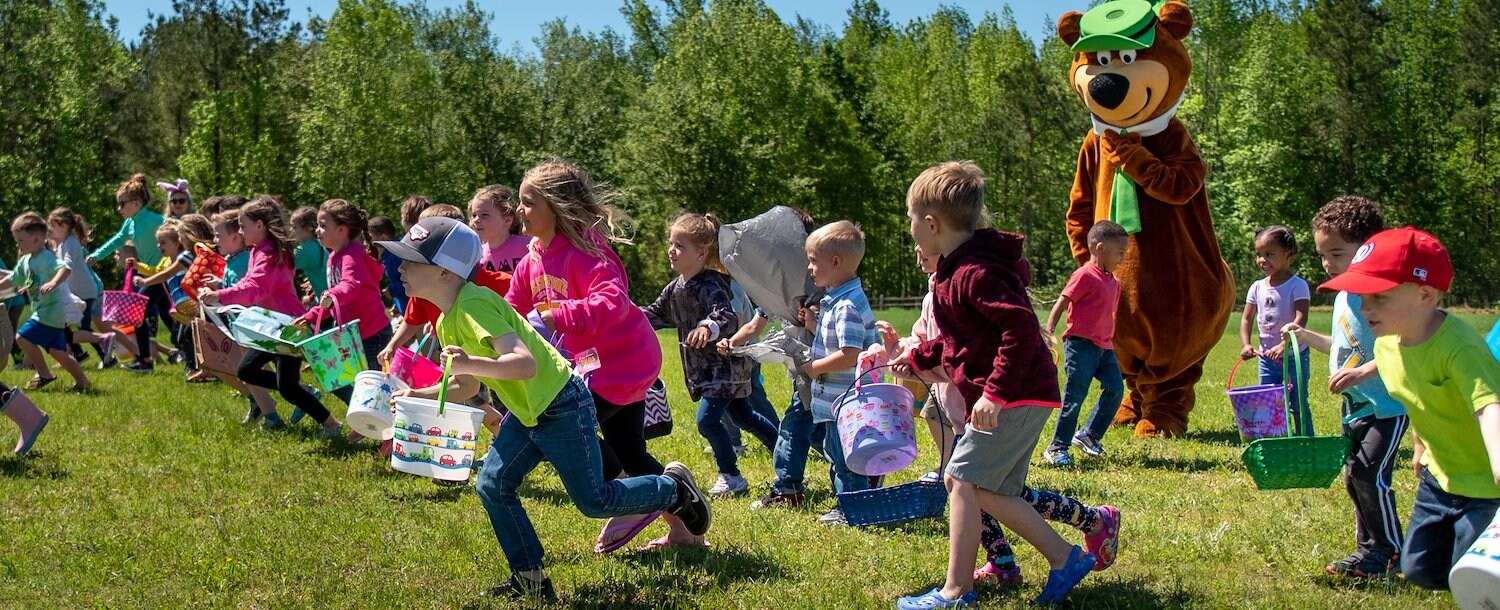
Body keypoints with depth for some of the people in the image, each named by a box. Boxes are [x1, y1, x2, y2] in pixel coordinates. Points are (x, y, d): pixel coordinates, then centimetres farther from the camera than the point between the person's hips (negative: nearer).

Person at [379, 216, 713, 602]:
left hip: (562, 408, -9)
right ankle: (530, 579, 11)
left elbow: (524, 364, -36)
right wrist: (420, 395, 0)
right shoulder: (447, 322, 5)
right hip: (527, 413, 9)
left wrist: (471, 363, -49)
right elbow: (468, 387, 14)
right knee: (493, 487, 2)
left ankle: (674, 488, 25)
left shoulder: (473, 306, -26)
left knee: (594, 501, 2)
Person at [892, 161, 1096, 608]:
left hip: (1014, 398, -11)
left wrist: (995, 392, -29)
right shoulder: (957, 270, 16)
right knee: (991, 491, 12)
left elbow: (1021, 328, -28)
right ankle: (1065, 558, 16)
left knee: (963, 480, -9)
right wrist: (917, 358, 29)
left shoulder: (975, 273, -18)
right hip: (1017, 398, 11)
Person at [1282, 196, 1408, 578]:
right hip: (1355, 409, 10)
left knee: (1370, 474, -14)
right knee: (1354, 478, 12)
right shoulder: (1343, 296, 11)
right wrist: (1306, 337, 15)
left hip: (1387, 407, -10)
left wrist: (1363, 372, -35)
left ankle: (1390, 551, -1)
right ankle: (1370, 550, 22)